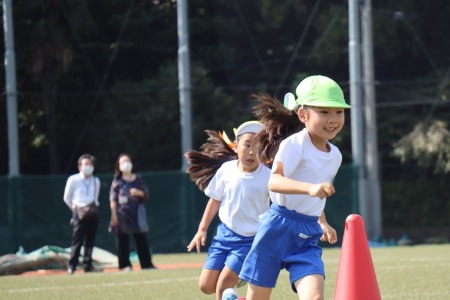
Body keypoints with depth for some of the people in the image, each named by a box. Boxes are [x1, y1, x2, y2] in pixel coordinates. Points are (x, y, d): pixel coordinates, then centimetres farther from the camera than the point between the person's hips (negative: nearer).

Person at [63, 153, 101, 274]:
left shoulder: (96, 181, 10)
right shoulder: (73, 180, -1)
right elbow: (67, 198, 7)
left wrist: (94, 207, 8)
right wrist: (75, 209, 3)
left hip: (93, 213, 4)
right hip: (79, 213, -4)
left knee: (90, 240, 5)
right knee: (77, 240, -8)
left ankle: (88, 265, 9)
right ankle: (71, 266, -6)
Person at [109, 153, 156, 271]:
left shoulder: (138, 179, 9)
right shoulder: (117, 181, 1)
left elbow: (145, 194, 11)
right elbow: (113, 199, -3)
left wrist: (138, 192, -11)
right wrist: (114, 215, -10)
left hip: (137, 213, 2)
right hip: (122, 214, -2)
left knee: (141, 239, 2)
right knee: (122, 240, 0)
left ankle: (147, 264, 6)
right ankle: (125, 265, 6)